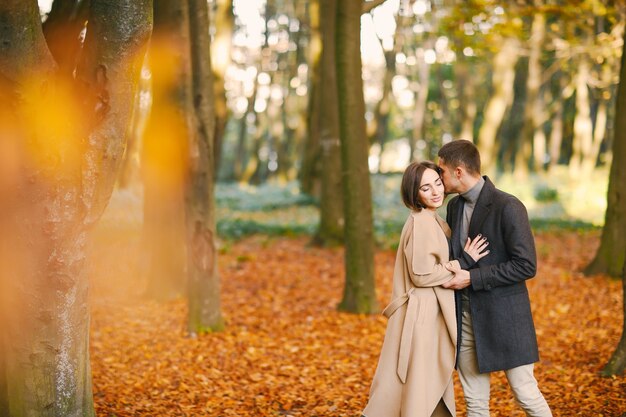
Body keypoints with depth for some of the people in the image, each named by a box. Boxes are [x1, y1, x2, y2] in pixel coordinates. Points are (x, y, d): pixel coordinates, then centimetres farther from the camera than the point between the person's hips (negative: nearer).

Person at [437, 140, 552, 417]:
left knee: (525, 393, 1)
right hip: (465, 317, 7)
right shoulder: (454, 206, 10)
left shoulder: (508, 207, -15)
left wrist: (472, 278, -19)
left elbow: (526, 266, -18)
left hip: (503, 316, -7)